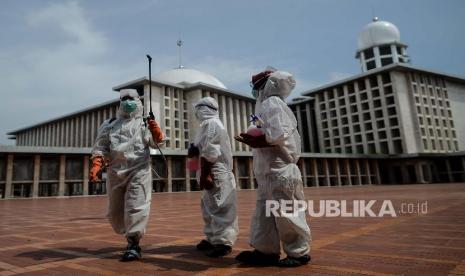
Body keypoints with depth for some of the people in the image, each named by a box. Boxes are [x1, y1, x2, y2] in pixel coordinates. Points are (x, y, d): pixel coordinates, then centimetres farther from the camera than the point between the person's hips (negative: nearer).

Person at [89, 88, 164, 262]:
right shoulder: (109, 125, 16)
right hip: (115, 172, 4)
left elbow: (157, 142, 0)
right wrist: (96, 166, -6)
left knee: (136, 207, -10)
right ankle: (131, 236, 33)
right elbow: (100, 147, 10)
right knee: (115, 212, 13)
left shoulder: (144, 123, 9)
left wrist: (156, 131, -22)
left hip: (139, 171, -4)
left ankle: (133, 245, -2)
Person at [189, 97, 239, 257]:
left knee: (219, 209, -6)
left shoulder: (210, 123, -12)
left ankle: (223, 242, 0)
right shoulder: (211, 123, 20)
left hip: (215, 174, -11)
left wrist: (204, 175, -20)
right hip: (215, 173, 11)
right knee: (210, 208, 17)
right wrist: (194, 150, 6)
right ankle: (212, 239, 27)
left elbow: (209, 152, -20)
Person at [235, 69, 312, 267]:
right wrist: (252, 139, 2)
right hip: (266, 169, 10)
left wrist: (254, 141, -13)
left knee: (286, 212, 0)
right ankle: (266, 250, 21)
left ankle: (299, 253, 14)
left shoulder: (273, 104, -10)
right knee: (264, 211, 12)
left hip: (280, 169, -10)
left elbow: (279, 135, -21)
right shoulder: (264, 105, 18)